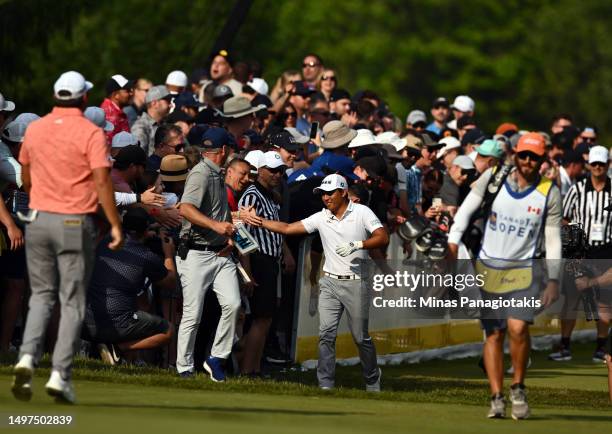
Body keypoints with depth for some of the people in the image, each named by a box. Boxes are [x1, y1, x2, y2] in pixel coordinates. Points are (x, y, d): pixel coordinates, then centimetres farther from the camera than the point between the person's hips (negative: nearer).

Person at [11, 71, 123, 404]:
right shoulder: (91, 133, -9)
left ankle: (27, 358, -9)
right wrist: (115, 225, -12)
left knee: (41, 296, 14)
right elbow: (102, 181, -16)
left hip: (38, 221, 4)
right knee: (72, 302, 3)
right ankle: (60, 375, -4)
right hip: (75, 224, -4)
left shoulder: (34, 130, 6)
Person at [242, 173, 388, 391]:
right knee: (326, 333, -7)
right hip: (330, 283, 3)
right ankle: (326, 385, -5)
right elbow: (287, 228, 4)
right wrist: (260, 222, -7)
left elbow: (383, 238, -13)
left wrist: (357, 244, -26)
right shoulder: (321, 218, 5)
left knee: (361, 337, 3)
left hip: (355, 283, -3)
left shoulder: (361, 212, -5)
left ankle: (372, 381, 22)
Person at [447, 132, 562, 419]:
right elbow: (466, 209, 0)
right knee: (493, 333, 1)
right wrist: (452, 244, -12)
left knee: (517, 328, -19)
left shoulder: (549, 193, -2)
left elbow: (553, 239, 3)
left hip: (524, 270, -1)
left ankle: (518, 388, 1)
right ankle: (496, 398, 5)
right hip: (488, 267, 1)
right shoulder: (493, 178, -2)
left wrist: (553, 280, 0)